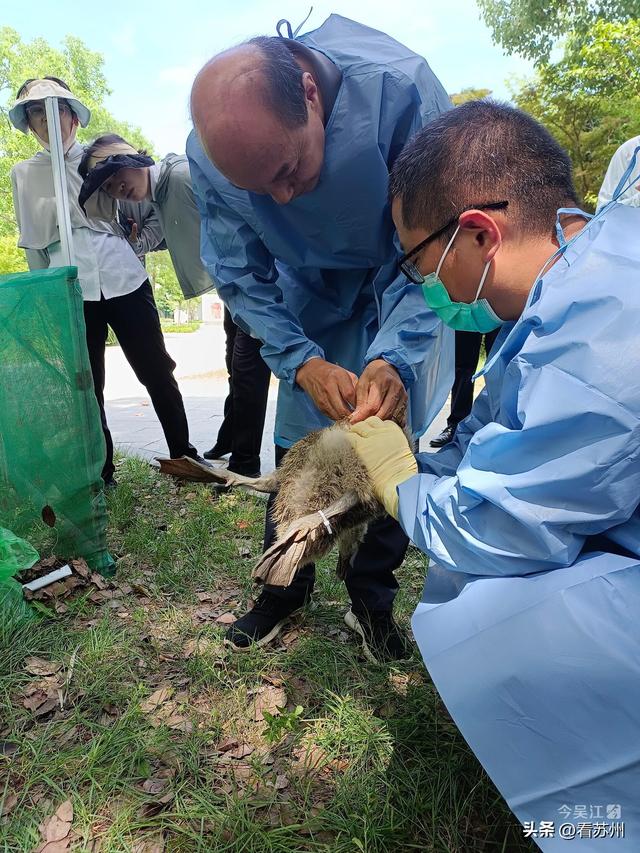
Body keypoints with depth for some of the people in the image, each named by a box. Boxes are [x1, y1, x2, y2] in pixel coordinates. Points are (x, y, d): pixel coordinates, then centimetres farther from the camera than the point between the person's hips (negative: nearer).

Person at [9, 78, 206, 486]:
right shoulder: (24, 173, 11)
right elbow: (32, 243, 13)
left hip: (124, 280, 0)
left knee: (157, 372, 1)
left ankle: (183, 454, 15)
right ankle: (100, 473, 16)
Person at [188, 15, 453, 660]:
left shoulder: (400, 88, -34)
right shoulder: (209, 154, -25)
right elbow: (240, 275, -13)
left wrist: (393, 356, -41)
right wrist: (303, 362, -28)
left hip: (403, 285, -1)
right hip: (311, 294, 2)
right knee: (296, 438, -3)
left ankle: (372, 596, 15)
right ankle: (285, 585, 20)